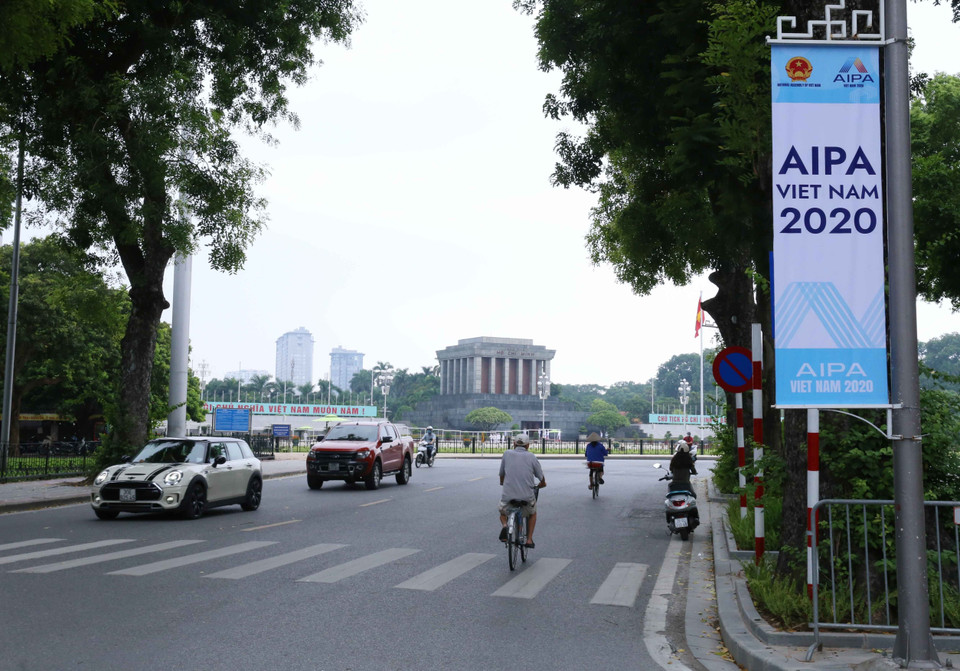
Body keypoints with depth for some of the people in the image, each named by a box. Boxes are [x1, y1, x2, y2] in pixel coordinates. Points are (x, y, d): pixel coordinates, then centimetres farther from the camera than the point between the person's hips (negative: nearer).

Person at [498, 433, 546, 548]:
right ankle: (529, 540, 20)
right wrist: (539, 485, 32)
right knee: (532, 513, 32)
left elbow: (501, 474, 17)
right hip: (527, 495, 0)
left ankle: (504, 526, -1)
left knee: (503, 513, 31)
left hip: (508, 494, 0)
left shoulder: (507, 454, 6)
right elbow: (542, 480, 8)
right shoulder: (531, 457, 3)